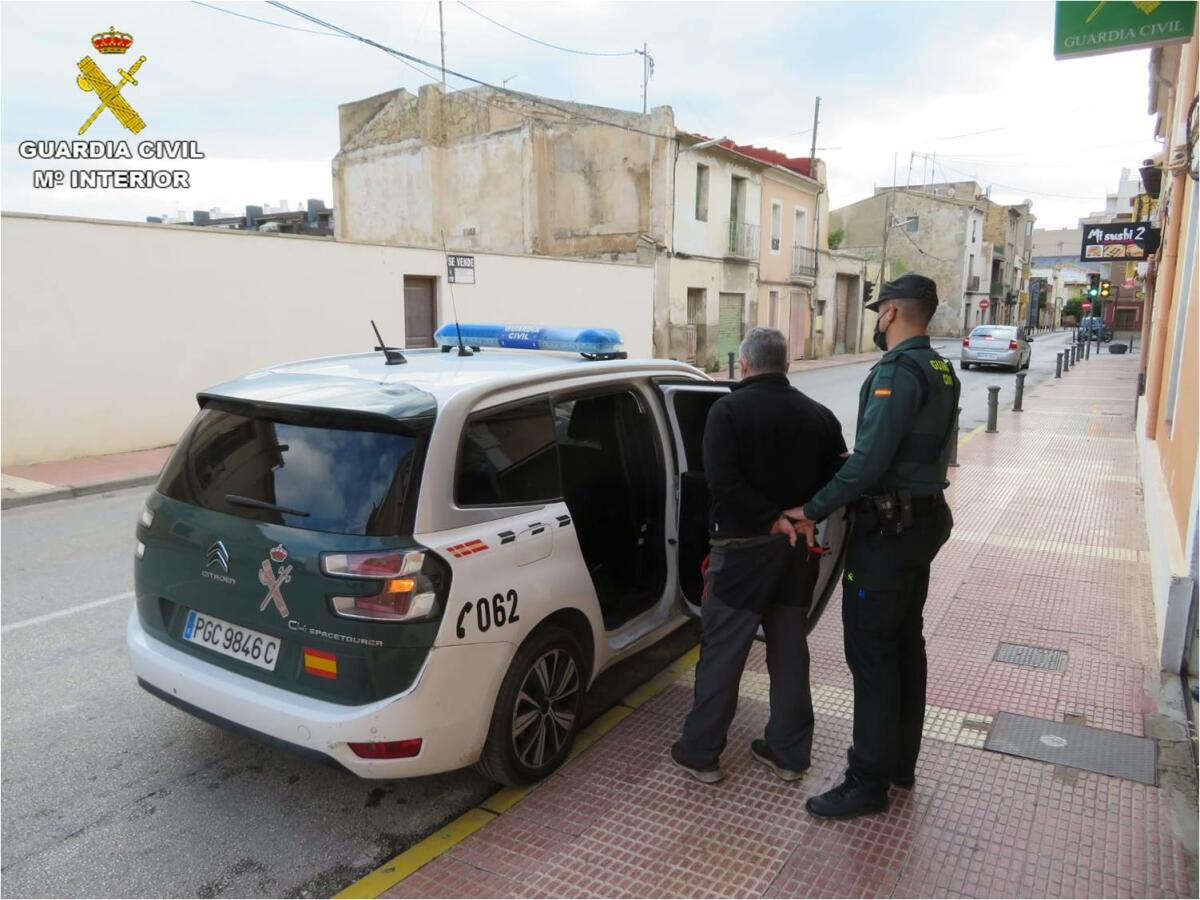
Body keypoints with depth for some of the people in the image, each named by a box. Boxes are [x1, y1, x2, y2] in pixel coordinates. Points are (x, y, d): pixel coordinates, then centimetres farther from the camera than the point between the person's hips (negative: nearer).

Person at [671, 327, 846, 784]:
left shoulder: (728, 410, -11)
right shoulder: (818, 415, 6)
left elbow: (723, 483, -22)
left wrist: (774, 519, -17)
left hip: (742, 548, -5)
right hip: (798, 548, 5)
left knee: (721, 652, 5)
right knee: (789, 649, 16)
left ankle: (700, 752, 16)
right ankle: (789, 751, 26)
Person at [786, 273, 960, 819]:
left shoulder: (897, 371, -19)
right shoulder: (940, 372, 12)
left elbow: (869, 461, -26)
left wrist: (814, 510, -18)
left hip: (886, 528, -10)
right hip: (924, 520, 10)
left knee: (872, 652, -3)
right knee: (905, 643, 17)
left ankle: (869, 781, 7)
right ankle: (900, 762, 31)